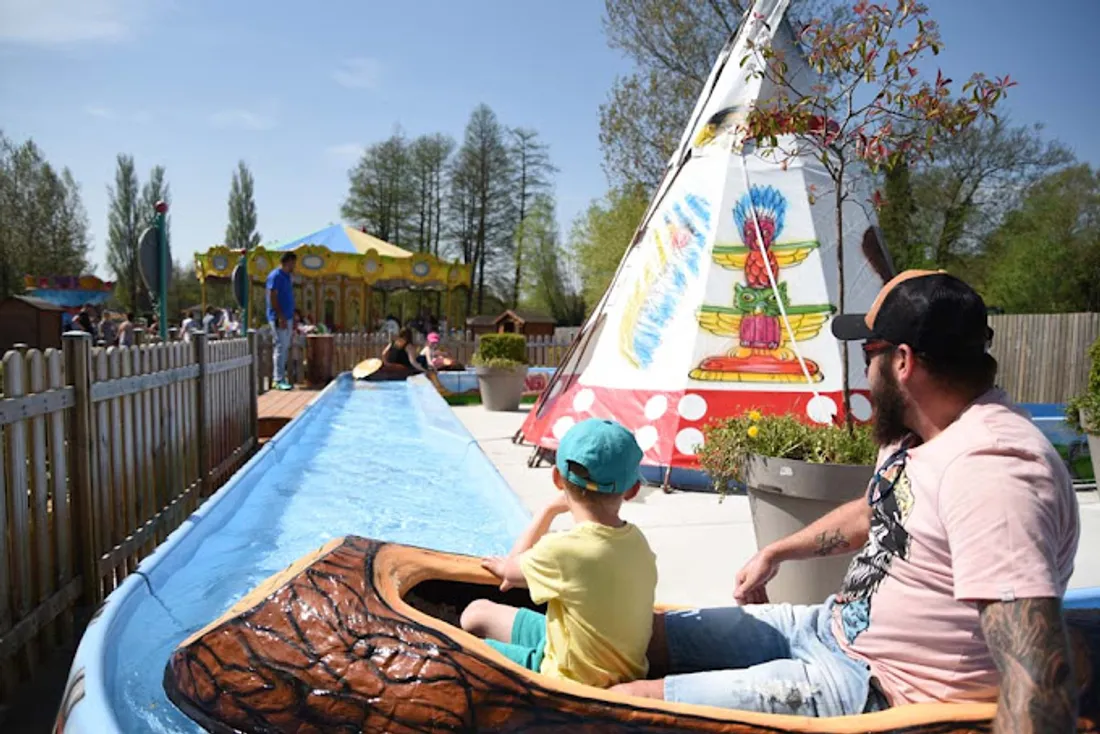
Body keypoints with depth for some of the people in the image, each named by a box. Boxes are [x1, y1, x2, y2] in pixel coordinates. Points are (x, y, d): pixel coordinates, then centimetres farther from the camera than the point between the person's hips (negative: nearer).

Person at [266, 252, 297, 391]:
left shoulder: (287, 276, 16)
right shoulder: (275, 276, -11)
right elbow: (272, 298, -17)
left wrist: (293, 318, 18)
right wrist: (280, 316, -22)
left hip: (287, 317, 9)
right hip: (279, 318, -9)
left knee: (285, 348, 10)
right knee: (281, 348, -9)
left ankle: (279, 377, 15)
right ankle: (279, 380, -6)